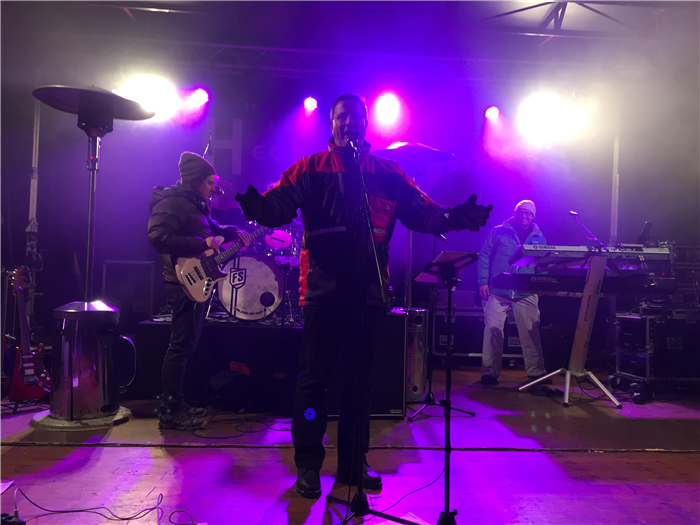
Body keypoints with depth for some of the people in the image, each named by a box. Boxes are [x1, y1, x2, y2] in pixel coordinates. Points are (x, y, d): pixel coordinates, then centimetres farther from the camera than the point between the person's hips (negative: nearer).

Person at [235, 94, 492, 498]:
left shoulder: (388, 172, 12)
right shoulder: (310, 169, 6)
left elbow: (422, 213, 7)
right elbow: (281, 203, -8)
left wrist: (454, 217, -12)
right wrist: (258, 206, -30)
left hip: (370, 291, 3)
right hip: (323, 288, -2)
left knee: (360, 378, 12)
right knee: (314, 376, 3)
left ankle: (354, 464, 28)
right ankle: (308, 465, 21)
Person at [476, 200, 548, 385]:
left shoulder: (539, 238, 15)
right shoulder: (498, 232, 7)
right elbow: (484, 256, 3)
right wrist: (483, 281, -8)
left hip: (526, 294, 2)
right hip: (498, 291, -2)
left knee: (531, 332, 2)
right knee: (493, 329, -8)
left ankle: (536, 372, 14)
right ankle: (489, 372, -1)